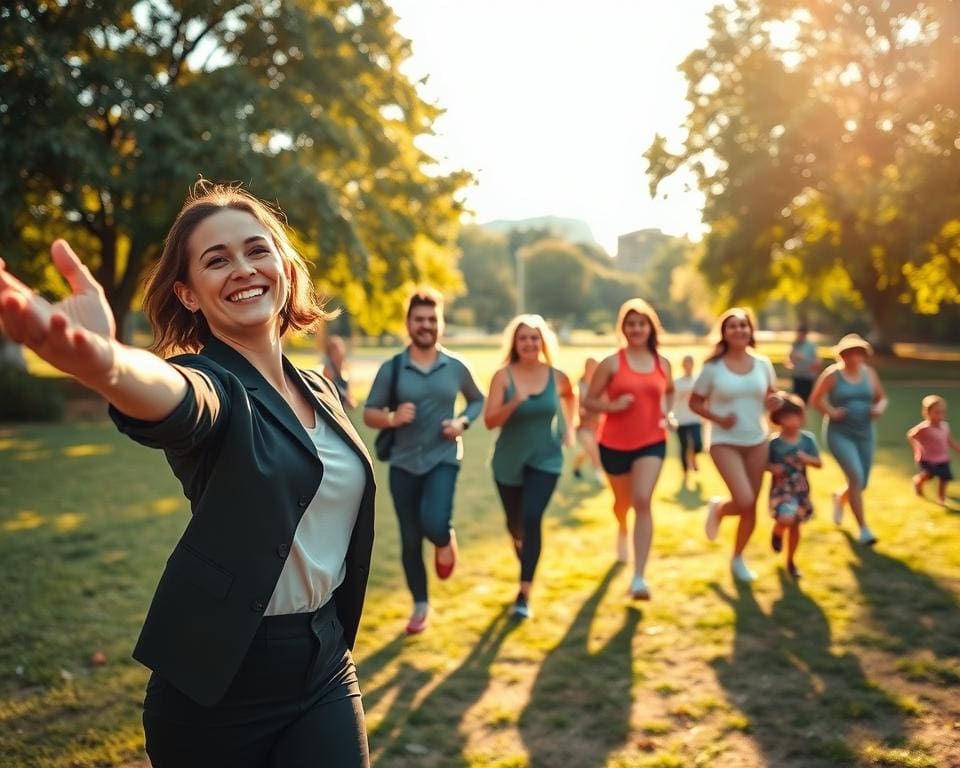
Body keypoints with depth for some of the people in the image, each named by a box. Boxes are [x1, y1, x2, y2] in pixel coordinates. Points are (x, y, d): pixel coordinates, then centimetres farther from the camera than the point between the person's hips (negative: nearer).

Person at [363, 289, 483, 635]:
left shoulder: (456, 366, -1)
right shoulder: (391, 369, -4)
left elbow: (478, 400, 14)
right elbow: (368, 414, -1)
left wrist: (463, 422, -6)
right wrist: (392, 418, -22)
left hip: (443, 458, -1)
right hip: (403, 462, 1)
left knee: (434, 522, -23)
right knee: (410, 539, 8)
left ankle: (446, 543, 16)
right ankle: (420, 605, 27)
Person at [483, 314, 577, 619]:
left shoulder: (557, 377, -6)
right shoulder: (503, 376, -12)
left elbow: (571, 397, 19)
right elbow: (490, 421, -18)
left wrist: (569, 428, 12)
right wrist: (515, 402, -33)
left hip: (545, 460, -1)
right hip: (509, 461, 1)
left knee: (532, 519, -17)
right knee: (515, 523, 16)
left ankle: (524, 595, -11)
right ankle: (526, 566, 50)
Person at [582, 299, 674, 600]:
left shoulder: (663, 363, 4)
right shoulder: (611, 363, -6)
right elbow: (589, 400, -4)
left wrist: (669, 415, 5)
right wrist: (612, 405, -22)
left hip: (651, 443, 0)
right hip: (614, 444, 0)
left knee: (643, 501, -17)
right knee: (623, 501, 18)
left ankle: (639, 578, -17)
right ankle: (623, 529, 58)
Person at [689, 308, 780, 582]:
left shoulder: (763, 364, 2)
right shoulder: (713, 367, -8)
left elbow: (771, 397, 15)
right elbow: (695, 403, -2)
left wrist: (774, 401, -8)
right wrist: (717, 418, -18)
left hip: (757, 442, 4)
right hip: (724, 442, -4)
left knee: (751, 507, 7)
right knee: (744, 501, -19)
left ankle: (738, 559, 27)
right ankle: (718, 508, 17)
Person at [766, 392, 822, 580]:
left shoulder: (807, 439, -2)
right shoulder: (774, 442, -10)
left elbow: (819, 463, 1)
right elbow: (764, 463, -1)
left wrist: (808, 459, -19)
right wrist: (772, 468, -22)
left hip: (801, 490, 4)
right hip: (781, 489, -3)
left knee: (795, 526, 11)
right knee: (786, 519, -26)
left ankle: (791, 561, 32)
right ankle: (777, 532, 12)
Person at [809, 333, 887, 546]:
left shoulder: (869, 373, 4)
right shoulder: (832, 374, -8)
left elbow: (882, 398, 13)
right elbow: (815, 399, -3)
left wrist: (879, 408, -9)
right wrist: (831, 412, -18)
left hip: (864, 434, 5)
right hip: (839, 434, -5)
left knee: (861, 484, 10)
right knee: (856, 477, -20)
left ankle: (840, 497, 47)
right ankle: (863, 529, -13)